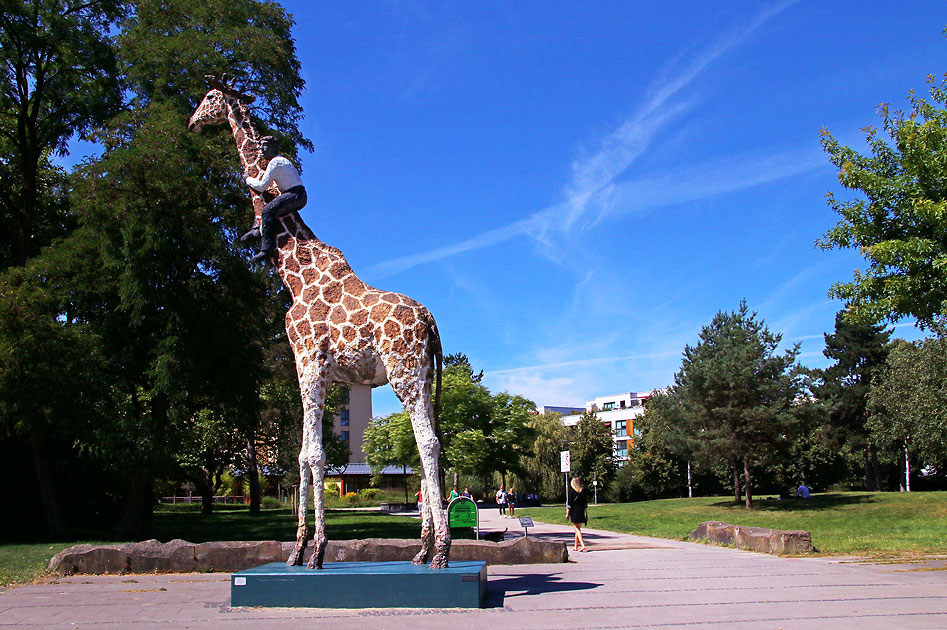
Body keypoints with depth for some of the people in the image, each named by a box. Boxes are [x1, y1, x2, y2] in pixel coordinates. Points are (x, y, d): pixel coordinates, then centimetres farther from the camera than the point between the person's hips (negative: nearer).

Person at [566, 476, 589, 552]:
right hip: (581, 511, 5)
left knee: (577, 529, -4)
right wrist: (586, 514, 10)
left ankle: (582, 545, -19)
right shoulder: (583, 491, 4)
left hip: (574, 511, -5)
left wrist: (567, 513, 0)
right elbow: (585, 504, 5)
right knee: (578, 529, 15)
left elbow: (570, 504, -8)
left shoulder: (572, 492, -9)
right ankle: (576, 546, 21)